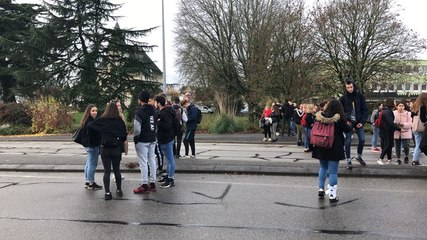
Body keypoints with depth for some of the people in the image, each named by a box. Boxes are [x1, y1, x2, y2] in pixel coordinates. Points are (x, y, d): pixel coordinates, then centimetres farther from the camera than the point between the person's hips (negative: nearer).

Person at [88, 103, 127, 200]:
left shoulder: (102, 120, -4)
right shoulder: (120, 121, -3)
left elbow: (90, 125, -6)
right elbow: (124, 136, -1)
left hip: (105, 148, -1)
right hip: (117, 149, 1)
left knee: (106, 171, 5)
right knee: (117, 170, 14)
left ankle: (107, 192, 3)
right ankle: (119, 190, 23)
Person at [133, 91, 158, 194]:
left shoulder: (139, 112, -15)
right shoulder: (154, 111, 9)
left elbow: (137, 129, -17)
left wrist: (135, 139, -5)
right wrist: (153, 135, 16)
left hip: (142, 141, -7)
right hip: (152, 140, 8)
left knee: (143, 163, -2)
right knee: (152, 161, 12)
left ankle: (145, 186, 1)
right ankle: (152, 183, 18)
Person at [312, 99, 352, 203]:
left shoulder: (320, 116, -3)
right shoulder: (340, 119, -10)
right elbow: (347, 129, 1)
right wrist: (349, 125, 20)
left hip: (321, 147, 4)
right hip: (334, 148, -3)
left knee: (323, 167, 22)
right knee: (333, 171, 1)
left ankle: (321, 189, 20)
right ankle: (332, 195, 4)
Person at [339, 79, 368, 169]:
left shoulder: (360, 96, 0)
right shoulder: (343, 98, -3)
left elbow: (365, 110, 2)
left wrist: (362, 122, -7)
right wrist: (345, 121, -10)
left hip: (358, 122, 2)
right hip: (348, 122, -1)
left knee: (362, 139, 0)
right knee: (348, 141, -2)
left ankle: (359, 156, 24)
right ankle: (348, 160, 7)